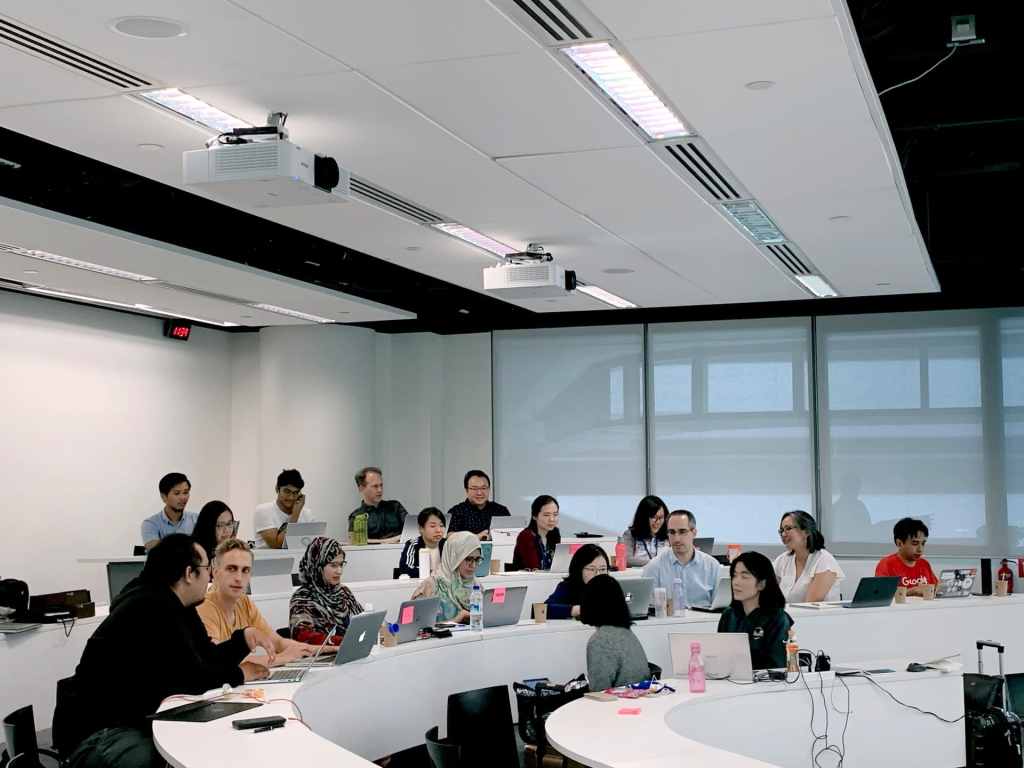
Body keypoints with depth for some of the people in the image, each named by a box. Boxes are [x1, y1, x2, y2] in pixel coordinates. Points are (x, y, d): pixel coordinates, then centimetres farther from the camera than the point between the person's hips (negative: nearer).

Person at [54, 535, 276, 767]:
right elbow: (190, 678, -22)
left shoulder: (176, 605, 10)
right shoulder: (152, 608, -21)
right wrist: (237, 675, -8)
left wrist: (244, 637, 0)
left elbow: (208, 658, 14)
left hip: (140, 720, 10)